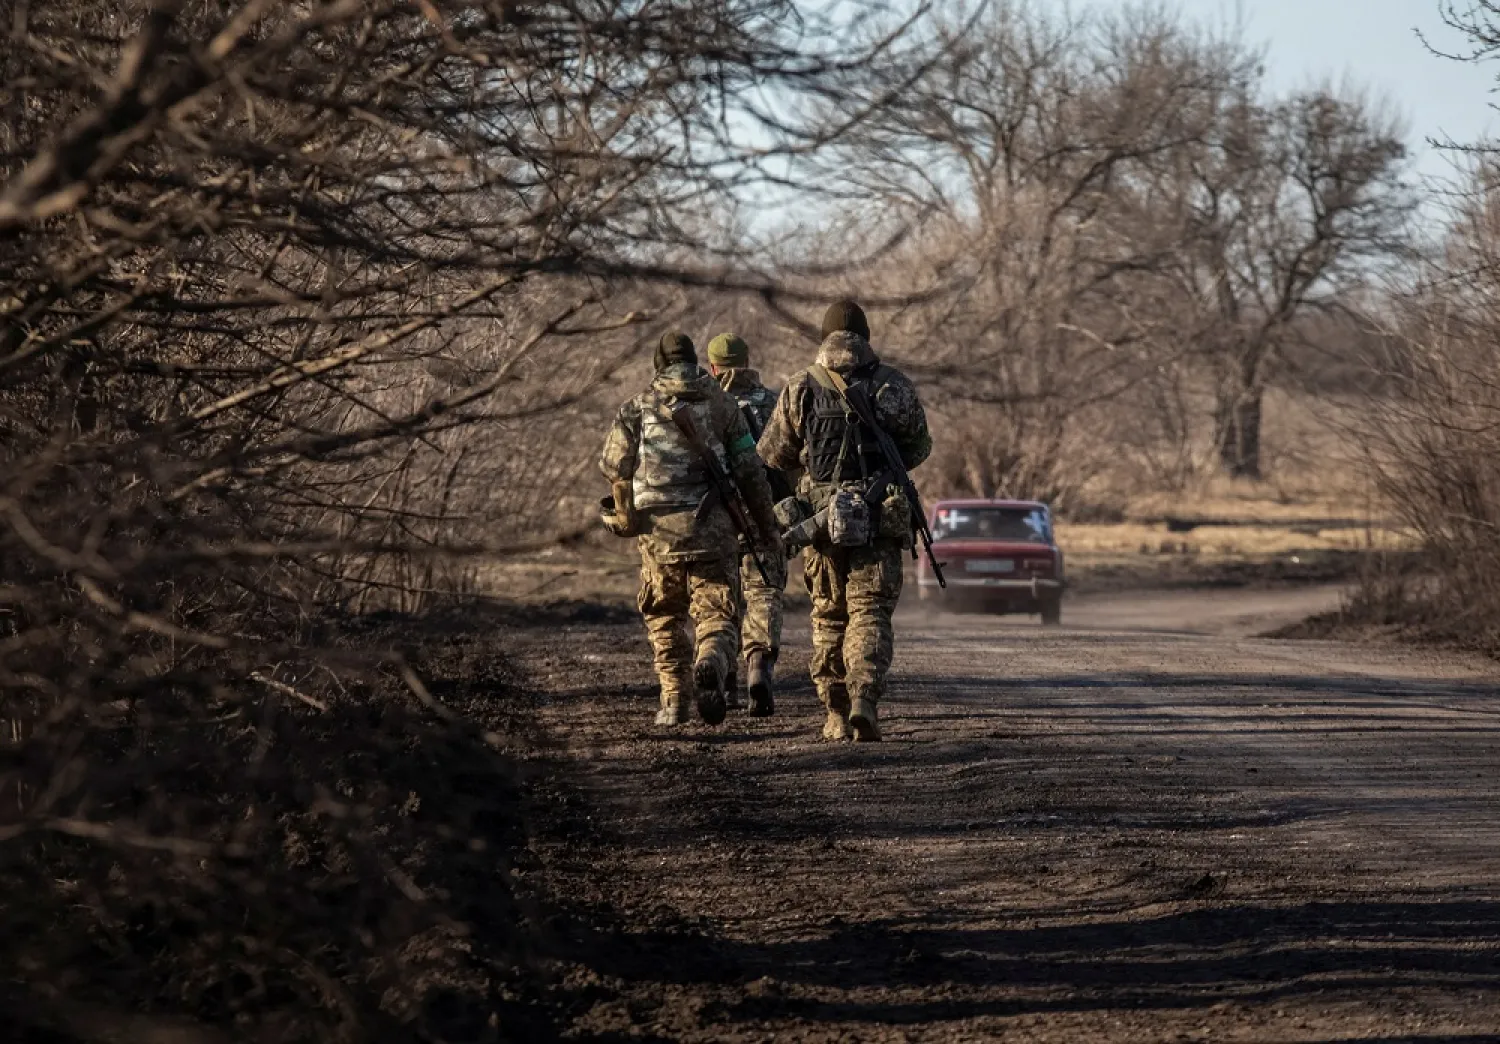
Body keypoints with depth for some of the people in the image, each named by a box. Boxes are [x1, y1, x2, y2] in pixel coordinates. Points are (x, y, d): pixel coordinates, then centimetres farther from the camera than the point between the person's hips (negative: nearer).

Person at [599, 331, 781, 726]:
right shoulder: (722, 407, 4)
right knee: (717, 617, 2)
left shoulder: (637, 408, 3)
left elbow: (613, 466, 4)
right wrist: (767, 528, 12)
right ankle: (710, 665, -29)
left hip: (658, 532, 1)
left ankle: (673, 702, 14)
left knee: (664, 619, 19)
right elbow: (751, 473, 3)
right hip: (713, 531, -1)